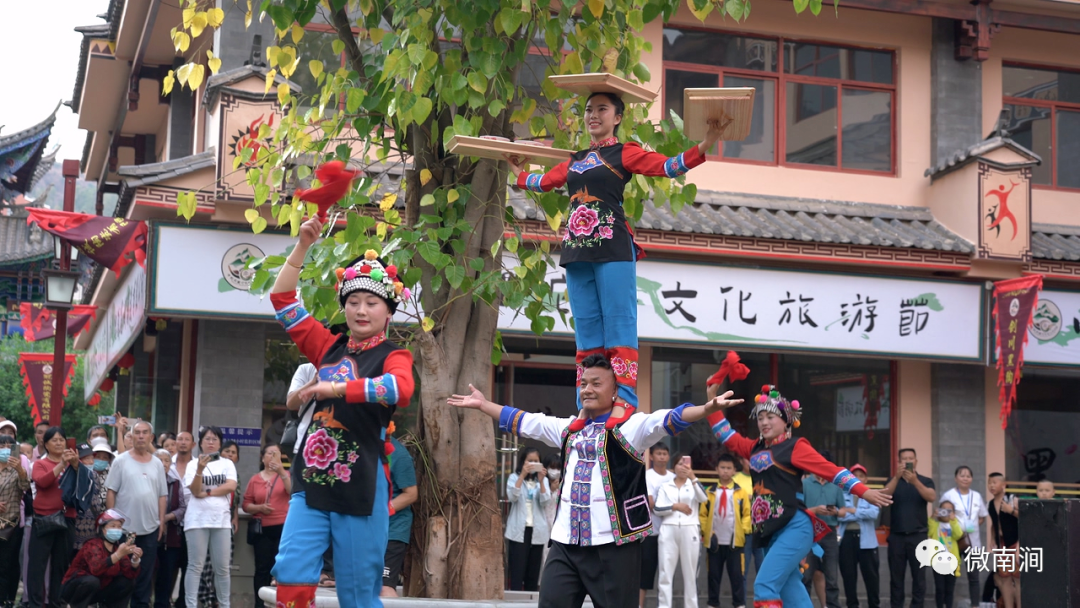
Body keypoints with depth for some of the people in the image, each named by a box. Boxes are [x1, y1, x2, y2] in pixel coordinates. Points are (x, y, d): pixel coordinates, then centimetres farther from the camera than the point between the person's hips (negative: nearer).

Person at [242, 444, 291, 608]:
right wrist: (260, 507, -10)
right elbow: (246, 505, 8)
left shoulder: (285, 474, 7)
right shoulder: (255, 479, 9)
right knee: (262, 568, 0)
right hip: (262, 529, 1)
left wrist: (282, 472, -16)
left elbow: (293, 492, -12)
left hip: (283, 528, -1)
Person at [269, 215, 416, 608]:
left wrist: (335, 388, -25)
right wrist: (303, 245, 4)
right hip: (312, 483, 4)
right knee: (291, 574, -8)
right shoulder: (329, 347, 12)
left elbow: (401, 389, -26)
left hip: (360, 487, -4)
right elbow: (282, 299, 13)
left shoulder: (393, 356, -2)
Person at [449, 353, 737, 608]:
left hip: (613, 542, -6)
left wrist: (707, 409, -35)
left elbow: (669, 419, -18)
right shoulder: (569, 428, 16)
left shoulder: (630, 426, -3)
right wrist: (483, 404, 31)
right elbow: (521, 421, 27)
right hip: (566, 541, 6)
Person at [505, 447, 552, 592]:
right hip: (519, 531, -3)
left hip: (537, 531, 3)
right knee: (517, 571, -9)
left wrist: (541, 481, -17)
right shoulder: (514, 477, 5)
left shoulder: (543, 480, 11)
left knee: (533, 573, 5)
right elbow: (512, 497, -12)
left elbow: (545, 501, -3)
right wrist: (522, 475, -19)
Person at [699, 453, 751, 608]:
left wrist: (744, 530, -8)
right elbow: (702, 514, 7)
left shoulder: (741, 492, 3)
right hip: (714, 541, 1)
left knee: (736, 575, 1)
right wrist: (703, 531, -3)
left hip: (735, 541, -1)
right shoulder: (709, 492, 5)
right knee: (714, 575, 7)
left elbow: (747, 514, 3)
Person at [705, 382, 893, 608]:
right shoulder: (756, 448, 15)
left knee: (765, 585, -17)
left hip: (793, 528, -7)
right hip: (771, 531, 7)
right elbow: (726, 436, 23)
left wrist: (865, 492, -12)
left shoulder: (795, 446, -4)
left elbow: (831, 470, -6)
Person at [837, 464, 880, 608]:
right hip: (847, 538, 1)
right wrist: (862, 514, -9)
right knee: (848, 575, 3)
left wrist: (852, 511, -9)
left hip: (866, 540, -1)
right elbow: (840, 515, -7)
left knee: (870, 574, 1)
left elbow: (873, 513, -10)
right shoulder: (842, 495, 9)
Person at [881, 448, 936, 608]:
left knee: (919, 576, -2)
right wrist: (897, 476, -26)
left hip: (918, 535, -1)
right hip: (897, 536, 1)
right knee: (896, 576, 1)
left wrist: (915, 481, -27)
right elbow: (885, 495, -11)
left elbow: (932, 498, -13)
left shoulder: (925, 481, 7)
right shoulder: (893, 481, 10)